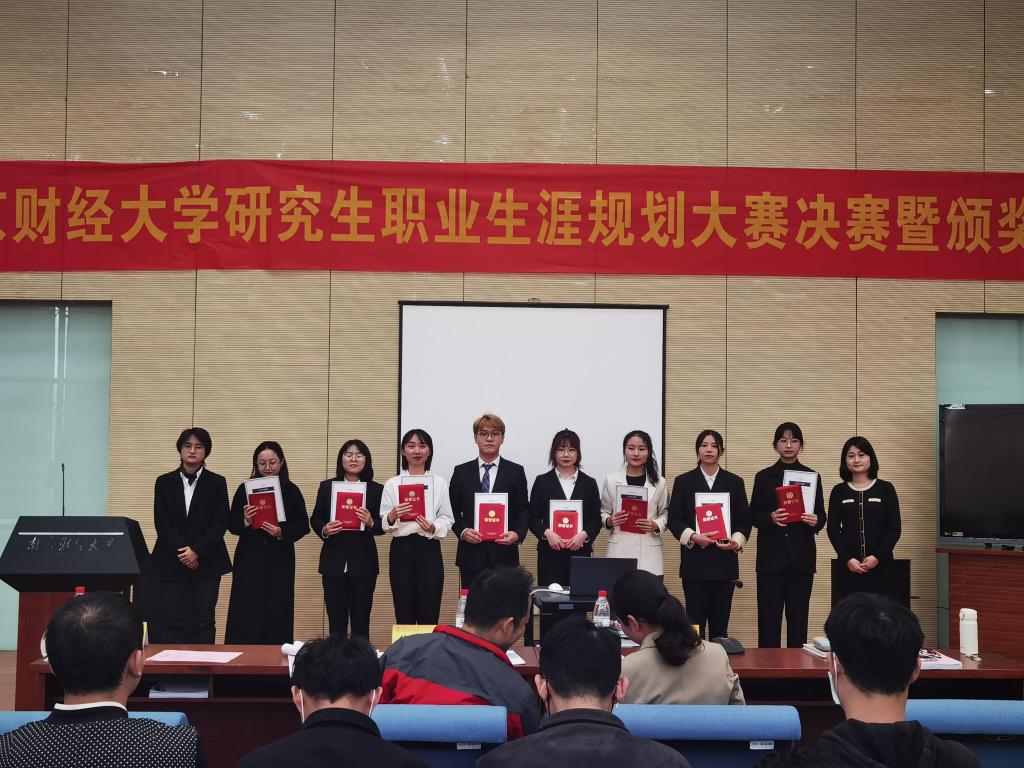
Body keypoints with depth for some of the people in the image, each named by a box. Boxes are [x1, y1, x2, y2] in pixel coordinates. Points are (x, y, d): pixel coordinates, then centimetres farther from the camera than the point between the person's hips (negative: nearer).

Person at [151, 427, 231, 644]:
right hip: (171, 562, 1)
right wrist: (183, 552, -12)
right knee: (170, 623, -3)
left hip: (207, 562, 0)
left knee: (204, 622, 0)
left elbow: (220, 523, -2)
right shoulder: (164, 482, 8)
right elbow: (161, 523, 0)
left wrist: (197, 552, -13)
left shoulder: (217, 483, 5)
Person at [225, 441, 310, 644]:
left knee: (277, 616, 2)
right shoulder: (245, 489, 4)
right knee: (245, 618, -2)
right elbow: (231, 525, 3)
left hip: (280, 561, 0)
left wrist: (282, 532, -15)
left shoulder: (291, 491, 3)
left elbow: (303, 527, 2)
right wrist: (245, 522, -17)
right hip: (249, 560, 0)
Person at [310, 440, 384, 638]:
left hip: (363, 563, -1)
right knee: (336, 622, 4)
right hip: (334, 562, 1)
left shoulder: (376, 490, 3)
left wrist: (370, 523, -19)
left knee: (361, 622, 3)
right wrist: (324, 529, -12)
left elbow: (383, 526, 2)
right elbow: (315, 519, 9)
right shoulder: (326, 487, 7)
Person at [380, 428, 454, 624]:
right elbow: (383, 523, 3)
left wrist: (433, 528, -18)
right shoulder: (392, 484, 6)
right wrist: (392, 516, -19)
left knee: (429, 616, -2)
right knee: (404, 615, 4)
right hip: (401, 550, 0)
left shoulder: (439, 483, 6)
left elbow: (447, 519, 3)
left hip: (429, 550, 0)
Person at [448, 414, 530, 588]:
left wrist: (517, 533, -11)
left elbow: (524, 510, 6)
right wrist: (463, 531, -8)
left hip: (504, 555, -1)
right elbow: (453, 510, 9)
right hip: (471, 555, 1)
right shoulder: (461, 472, 9)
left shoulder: (515, 472, 7)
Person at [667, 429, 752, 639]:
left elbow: (744, 519, 9)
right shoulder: (683, 481, 7)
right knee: (695, 621, -2)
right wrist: (692, 536, -14)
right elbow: (674, 519, 3)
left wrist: (737, 541, -10)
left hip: (725, 561, 1)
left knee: (720, 623, 3)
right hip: (694, 561, -1)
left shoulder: (734, 482, 11)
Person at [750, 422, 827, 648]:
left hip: (801, 556, 1)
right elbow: (753, 516, 4)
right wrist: (770, 518, -16)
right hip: (771, 556, -1)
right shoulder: (764, 477, 6)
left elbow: (821, 515, 7)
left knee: (798, 616, 3)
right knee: (768, 617, -3)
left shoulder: (812, 476, 9)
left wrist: (815, 521, -15)